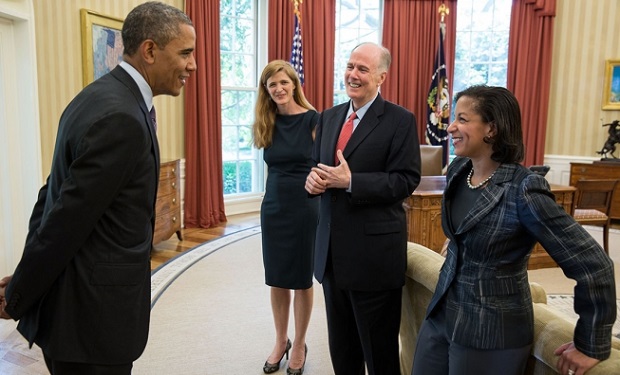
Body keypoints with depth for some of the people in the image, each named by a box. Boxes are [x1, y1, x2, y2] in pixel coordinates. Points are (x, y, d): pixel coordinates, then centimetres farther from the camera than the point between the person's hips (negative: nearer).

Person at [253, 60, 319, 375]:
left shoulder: (313, 119, -9)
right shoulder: (267, 124, 4)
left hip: (305, 207, -4)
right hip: (273, 206, 4)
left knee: (301, 279, 9)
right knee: (277, 278, 13)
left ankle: (299, 345, 26)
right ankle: (280, 341, 31)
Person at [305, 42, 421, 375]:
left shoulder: (400, 120, -9)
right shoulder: (329, 117, 10)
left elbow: (406, 181, -15)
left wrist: (350, 181, -24)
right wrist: (312, 179, -10)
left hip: (374, 253, -6)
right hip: (332, 250, 6)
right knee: (341, 347, 21)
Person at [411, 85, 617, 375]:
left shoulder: (522, 190, -22)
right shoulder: (458, 170, -1)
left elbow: (593, 264, -20)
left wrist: (591, 345, -13)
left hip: (492, 334, -6)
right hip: (441, 314, 6)